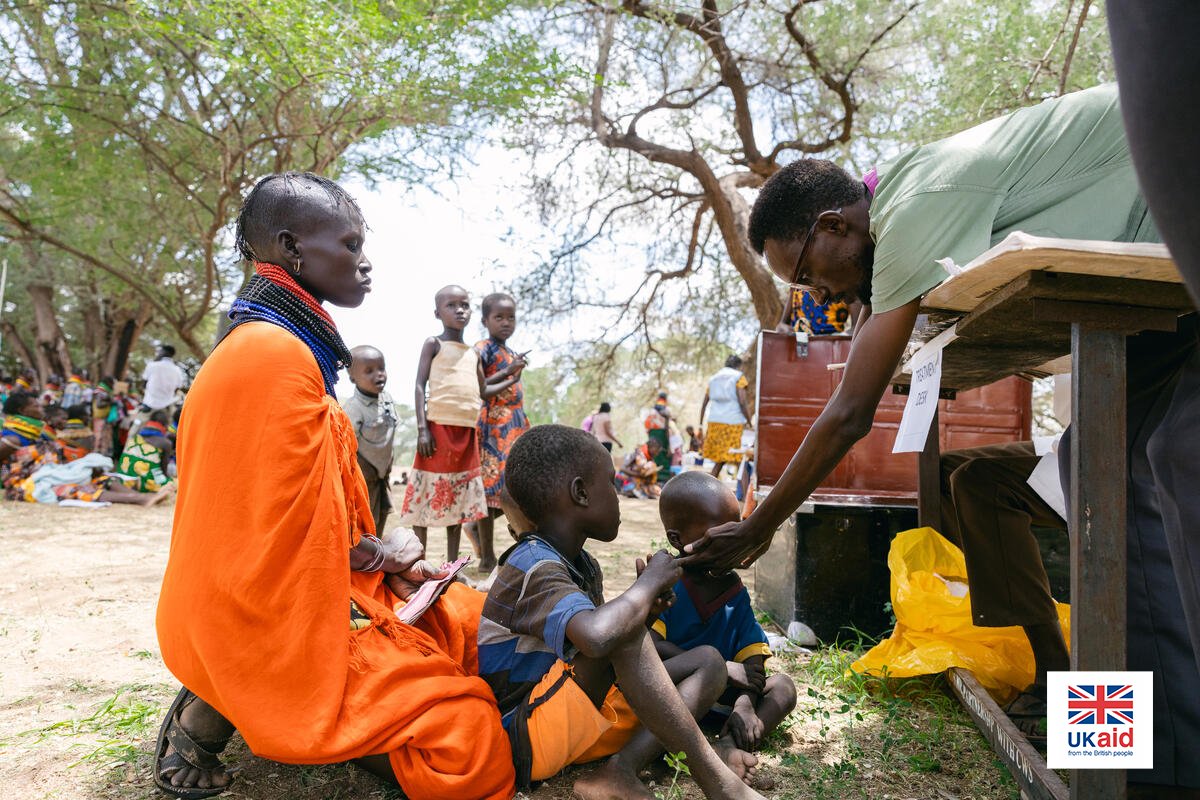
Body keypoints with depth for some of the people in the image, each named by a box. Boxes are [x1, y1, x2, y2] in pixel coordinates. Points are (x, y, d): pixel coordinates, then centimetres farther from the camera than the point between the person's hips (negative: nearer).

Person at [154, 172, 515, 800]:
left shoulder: (291, 349, 12)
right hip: (269, 627, -10)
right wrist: (374, 552, -9)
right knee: (471, 744, -14)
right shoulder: (272, 354, -21)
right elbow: (267, 545, -23)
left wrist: (372, 550, 2)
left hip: (315, 594, 10)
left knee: (473, 622, 15)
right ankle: (214, 717, -2)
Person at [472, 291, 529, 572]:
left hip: (516, 426, 8)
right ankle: (487, 558, 1)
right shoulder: (482, 349, -6)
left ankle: (477, 526, 30)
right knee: (491, 486, -6)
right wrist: (508, 374, -21)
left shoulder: (512, 354, 19)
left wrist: (526, 429, 20)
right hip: (493, 426, -8)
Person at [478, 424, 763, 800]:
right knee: (622, 627, -30)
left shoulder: (584, 566, 8)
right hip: (530, 737, -9)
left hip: (584, 716, 10)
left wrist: (646, 605, -5)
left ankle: (622, 770, -17)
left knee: (708, 661, 3)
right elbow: (597, 636, -43)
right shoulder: (535, 567, -23)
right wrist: (650, 581, -24)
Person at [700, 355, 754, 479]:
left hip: (714, 422, 6)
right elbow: (742, 402, -9)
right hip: (733, 422, -5)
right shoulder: (739, 377, 3)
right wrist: (749, 423, -3)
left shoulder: (713, 378, 19)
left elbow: (704, 403, 18)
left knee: (720, 459, 11)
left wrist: (701, 425, 23)